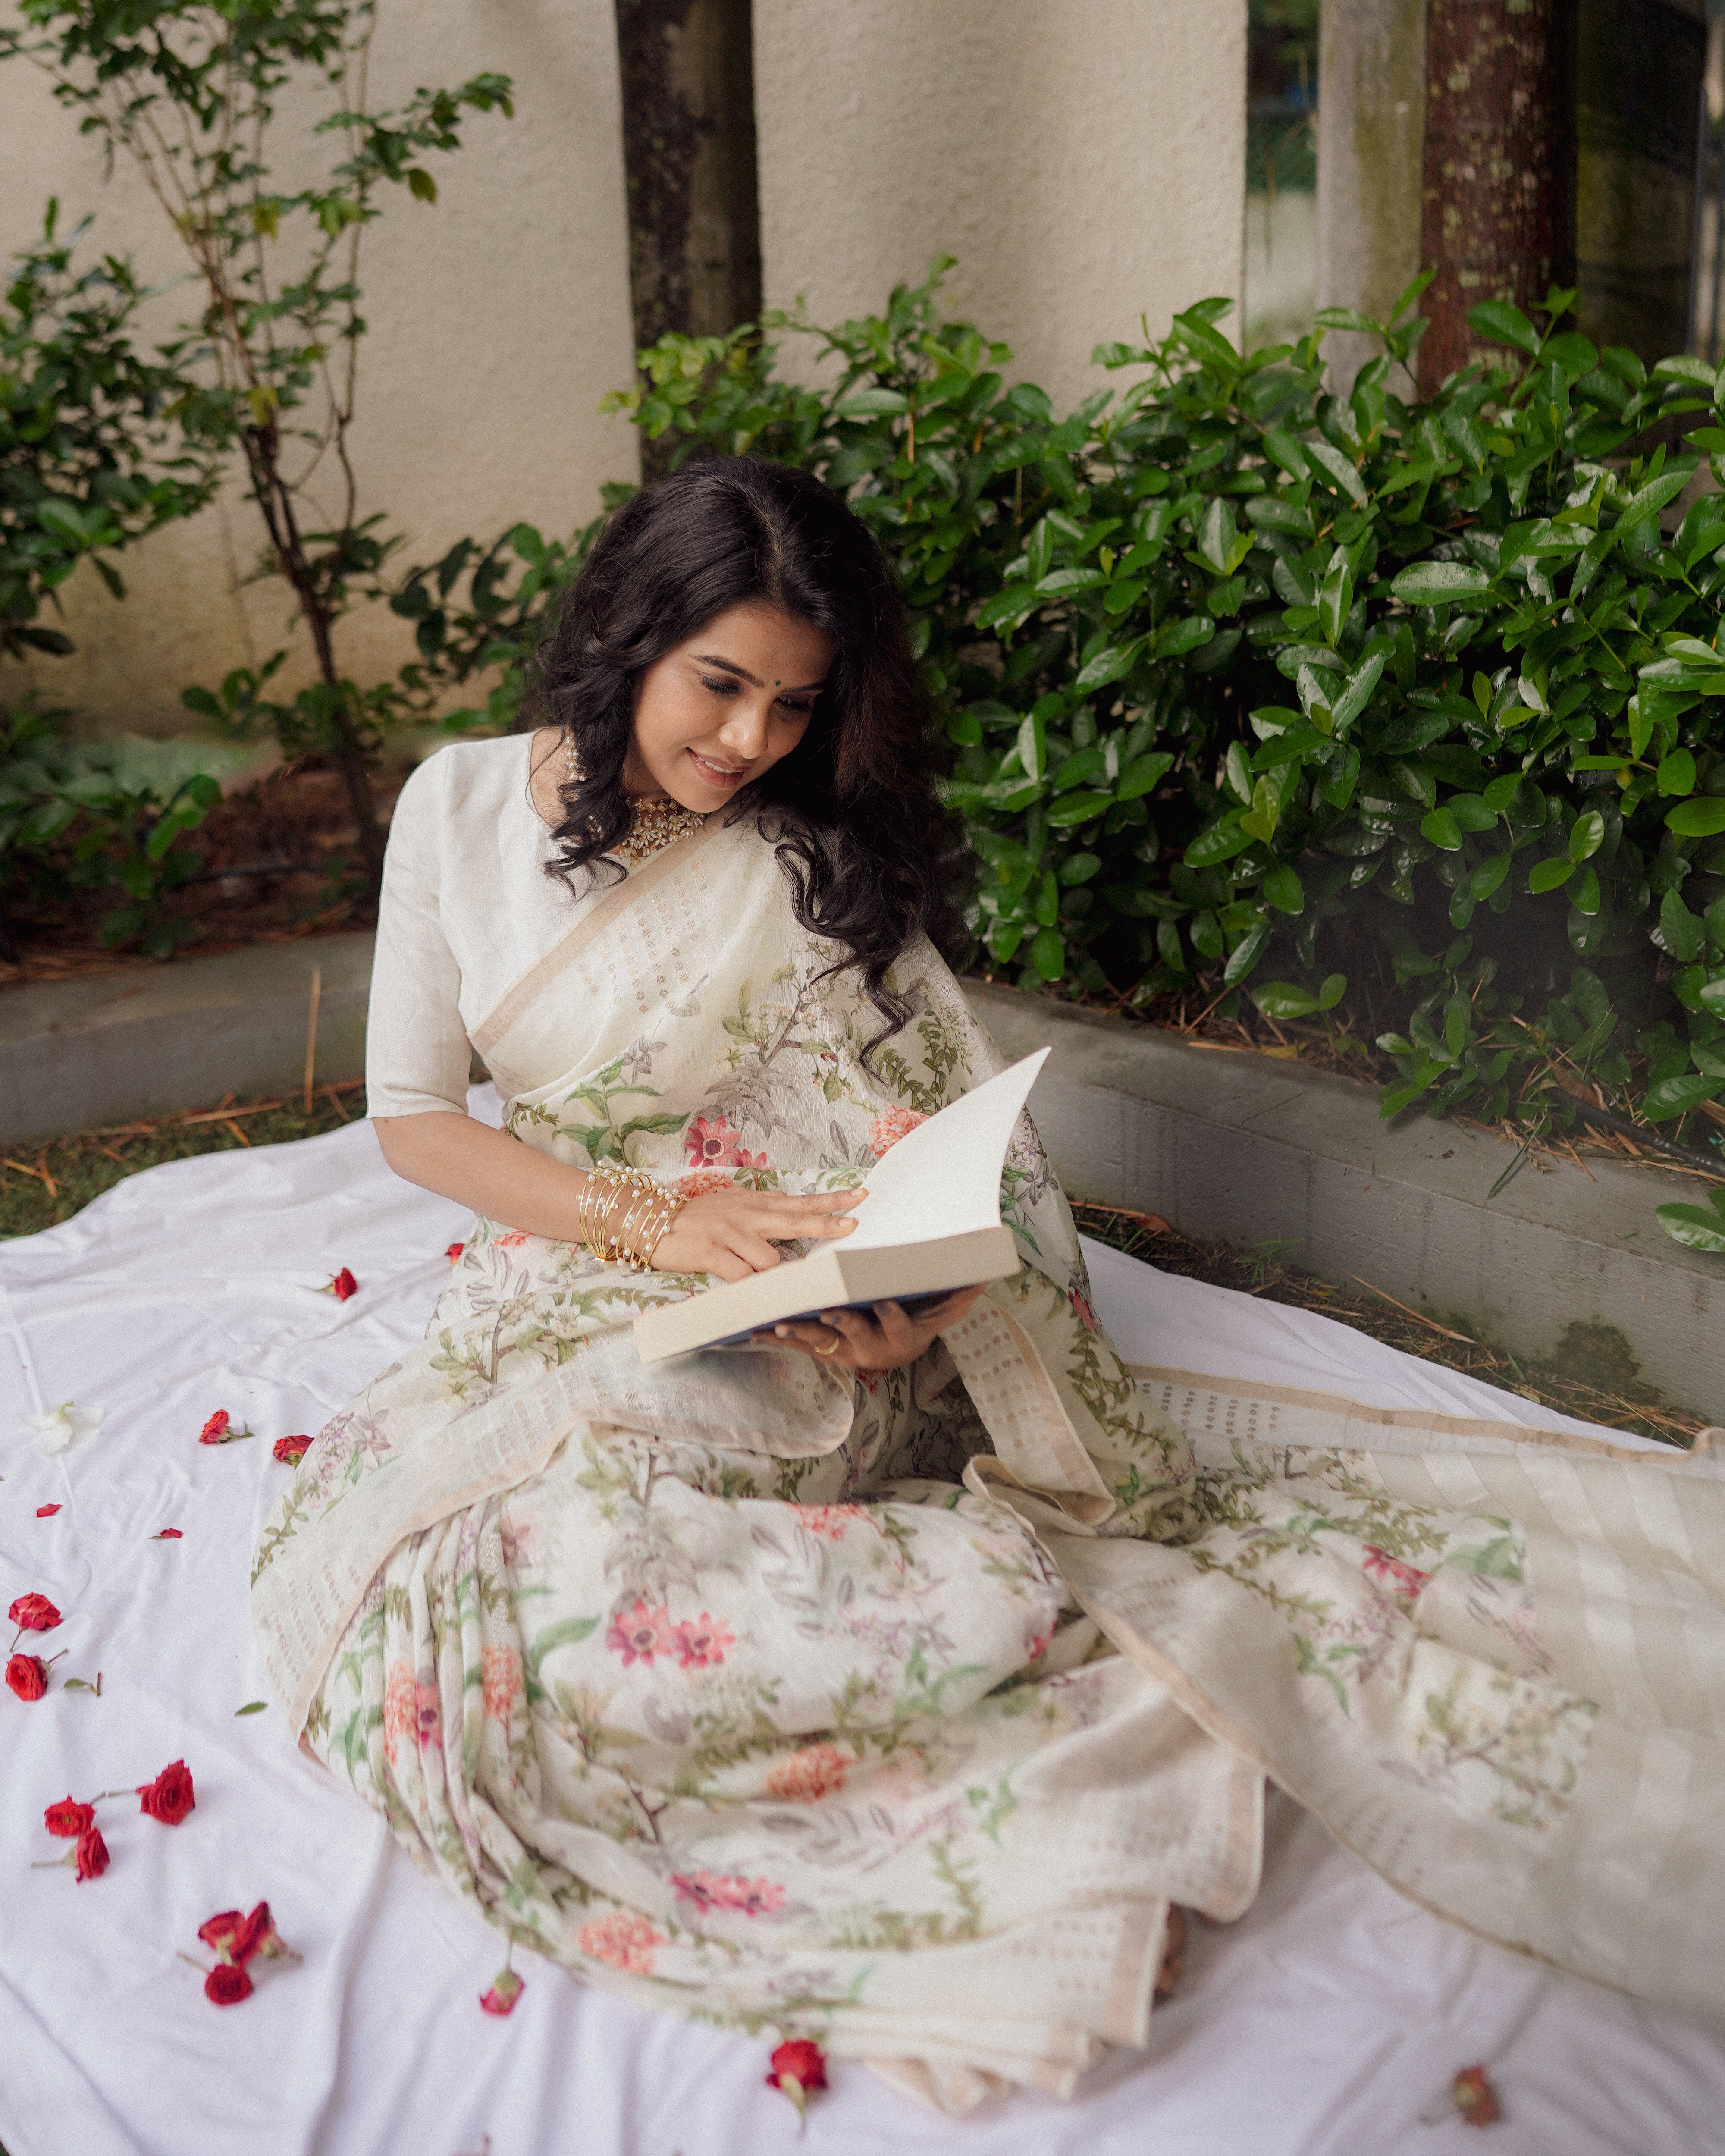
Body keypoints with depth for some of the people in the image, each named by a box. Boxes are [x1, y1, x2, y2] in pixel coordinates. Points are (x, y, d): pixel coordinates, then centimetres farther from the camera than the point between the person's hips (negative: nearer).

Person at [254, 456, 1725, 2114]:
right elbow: (409, 1112, 2)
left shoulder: (824, 853, 2)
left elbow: (969, 1134, 0)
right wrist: (654, 1218, -14)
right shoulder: (461, 805, 5)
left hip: (819, 1347, -3)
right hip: (580, 1297, 4)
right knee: (479, 1561, -29)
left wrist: (929, 1297, -23)